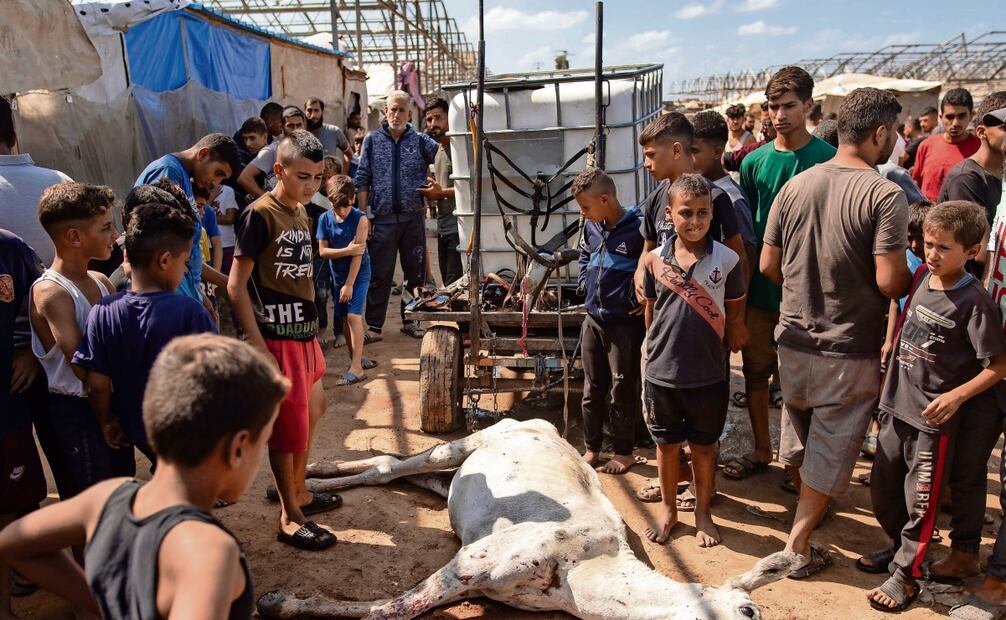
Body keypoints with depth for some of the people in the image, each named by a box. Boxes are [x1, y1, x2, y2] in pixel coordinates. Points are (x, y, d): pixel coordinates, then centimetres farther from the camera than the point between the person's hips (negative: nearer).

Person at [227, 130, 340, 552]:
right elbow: (236, 285, -17)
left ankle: (298, 492, 39)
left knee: (312, 411, 20)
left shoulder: (301, 214, 9)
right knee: (288, 425, 1)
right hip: (277, 337, -9)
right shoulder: (260, 215, -15)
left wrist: (312, 326, 17)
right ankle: (290, 519, 16)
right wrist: (256, 344, -20)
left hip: (305, 332, 9)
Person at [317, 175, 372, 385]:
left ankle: (356, 367, -11)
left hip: (359, 274, -5)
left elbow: (358, 253, -18)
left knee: (354, 316, -13)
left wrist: (349, 284, -18)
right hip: (338, 275, 5)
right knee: (345, 318, 10)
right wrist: (347, 250, -21)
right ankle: (357, 358, 25)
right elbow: (322, 251, -6)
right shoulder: (325, 219, -4)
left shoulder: (360, 219, -15)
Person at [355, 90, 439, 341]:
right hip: (382, 220, -1)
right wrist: (363, 217, 0)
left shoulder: (421, 141, 6)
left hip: (413, 219, 1)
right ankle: (374, 326, 9)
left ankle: (410, 320, 22)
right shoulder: (372, 141, 6)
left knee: (415, 272, 8)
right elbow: (362, 181, 5)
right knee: (379, 274, 1)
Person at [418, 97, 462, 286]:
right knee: (447, 283, 16)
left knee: (454, 284, -10)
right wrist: (430, 192, 6)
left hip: (457, 227, -9)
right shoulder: (436, 151, 18)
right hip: (443, 228, 9)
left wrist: (441, 192, -15)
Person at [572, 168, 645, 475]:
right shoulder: (591, 226, 5)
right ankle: (591, 448, 27)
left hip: (625, 323, -6)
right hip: (593, 319, 7)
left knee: (622, 391, 5)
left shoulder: (638, 227, -17)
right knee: (592, 389, 14)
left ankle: (624, 452, 21)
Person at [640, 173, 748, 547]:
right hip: (661, 373, 1)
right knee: (666, 444, 14)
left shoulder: (727, 260, -7)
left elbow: (735, 316, 4)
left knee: (704, 446, 14)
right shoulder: (656, 259, -3)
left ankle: (703, 513, 33)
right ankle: (668, 510, 33)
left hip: (708, 375, -1)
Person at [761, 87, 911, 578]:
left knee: (796, 435, 24)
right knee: (832, 449, 9)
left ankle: (806, 507, 47)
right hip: (849, 350, -5)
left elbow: (768, 265, 2)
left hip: (793, 339, 5)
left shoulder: (795, 186, -1)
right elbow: (889, 280, -21)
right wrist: (913, 280, 2)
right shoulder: (885, 195, -16)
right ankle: (798, 543, 14)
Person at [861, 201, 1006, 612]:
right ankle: (899, 546, 40)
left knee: (920, 500, 6)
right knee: (882, 488, 18)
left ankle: (906, 574, 21)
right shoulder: (922, 276, 2)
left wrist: (956, 396, -22)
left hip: (934, 416, -6)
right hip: (896, 405, 7)